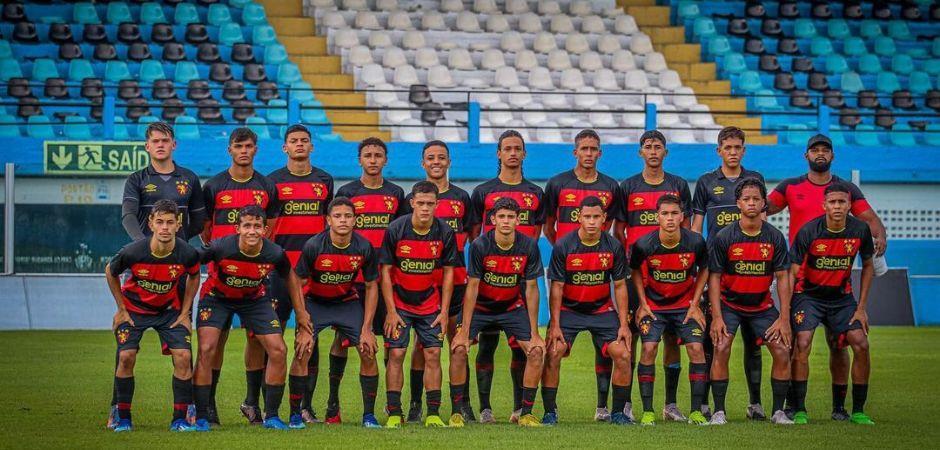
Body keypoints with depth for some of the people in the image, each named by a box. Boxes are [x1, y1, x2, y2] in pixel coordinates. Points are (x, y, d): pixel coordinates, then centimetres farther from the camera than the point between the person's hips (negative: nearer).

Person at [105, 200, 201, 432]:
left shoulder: (188, 254, -24)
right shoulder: (132, 252, -28)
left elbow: (193, 276, 1)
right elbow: (110, 272, -5)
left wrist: (184, 313, -1)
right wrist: (121, 309, -2)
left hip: (170, 310, 1)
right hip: (134, 308, -1)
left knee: (183, 356, -13)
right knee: (126, 356, -15)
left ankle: (180, 419, -2)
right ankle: (123, 418, 0)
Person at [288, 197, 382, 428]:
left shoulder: (364, 248, -17)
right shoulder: (314, 246, -24)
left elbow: (371, 287, -5)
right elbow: (298, 283, -13)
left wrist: (366, 329, -8)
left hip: (348, 302, 2)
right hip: (315, 302, -2)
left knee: (369, 353, -8)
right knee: (302, 354, -17)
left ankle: (369, 415, 4)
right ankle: (295, 414, -4)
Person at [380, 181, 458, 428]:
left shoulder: (445, 232, -8)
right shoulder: (395, 230, -13)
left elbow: (448, 272, 1)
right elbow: (386, 271, -8)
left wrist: (444, 311, -3)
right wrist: (391, 311, -11)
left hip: (431, 304, 1)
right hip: (399, 303, -1)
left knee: (433, 355, -3)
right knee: (396, 354, -6)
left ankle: (433, 414, 2)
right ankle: (394, 414, -1)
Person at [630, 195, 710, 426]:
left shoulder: (695, 242, -18)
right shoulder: (644, 245, -20)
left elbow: (704, 270, 2)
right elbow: (636, 271, 3)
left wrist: (695, 304, -2)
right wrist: (643, 303, -2)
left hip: (685, 304, 1)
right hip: (654, 305, -1)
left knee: (696, 348, -11)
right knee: (649, 349, -14)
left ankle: (696, 411, -3)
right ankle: (647, 411, -5)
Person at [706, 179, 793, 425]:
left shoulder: (775, 237, -6)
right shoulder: (724, 237, -11)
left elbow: (782, 278, -4)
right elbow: (714, 278, -8)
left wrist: (784, 318, -9)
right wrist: (717, 317, -15)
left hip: (762, 305, 2)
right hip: (729, 303, -2)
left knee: (782, 351, -10)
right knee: (721, 348, -19)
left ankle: (778, 411, 3)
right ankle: (718, 411, -12)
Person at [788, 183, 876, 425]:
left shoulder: (860, 230, -10)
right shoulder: (809, 231, -19)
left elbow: (868, 266, 5)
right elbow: (792, 273, -14)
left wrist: (861, 308, 2)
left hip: (841, 297, 3)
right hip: (808, 295, -3)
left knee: (861, 345, -10)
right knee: (802, 345, -20)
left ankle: (858, 411, 3)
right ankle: (799, 411, -10)